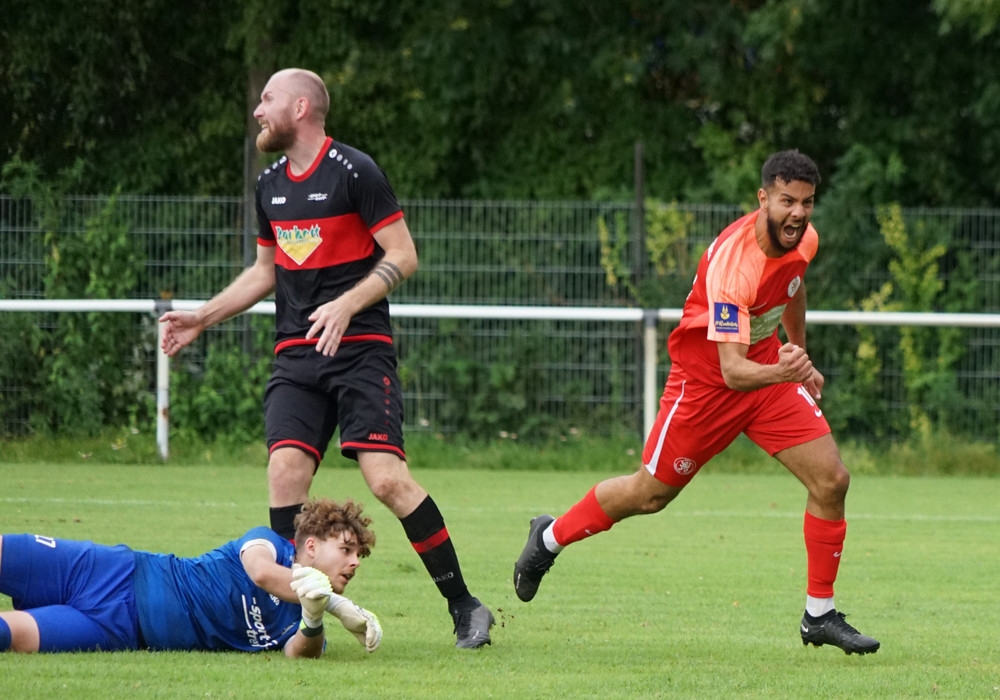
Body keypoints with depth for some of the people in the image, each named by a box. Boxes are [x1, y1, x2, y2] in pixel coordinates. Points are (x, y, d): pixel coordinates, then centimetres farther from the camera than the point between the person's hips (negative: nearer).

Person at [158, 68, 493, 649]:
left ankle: (464, 606, -7)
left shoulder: (354, 172, -7)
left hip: (360, 348, -6)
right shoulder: (270, 185, 15)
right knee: (285, 471, -12)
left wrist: (345, 305, -19)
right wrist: (203, 318, 24)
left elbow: (403, 256, -8)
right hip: (296, 356, 6)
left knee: (386, 477, -17)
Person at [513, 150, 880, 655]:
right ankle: (550, 538, 36)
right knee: (651, 493, 8)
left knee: (831, 480, -8)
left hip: (773, 368, 6)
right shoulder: (732, 263, -35)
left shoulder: (803, 239, -10)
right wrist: (782, 372, -58)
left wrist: (801, 359, 25)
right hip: (706, 380, -6)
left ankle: (820, 616, 5)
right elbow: (731, 370, -39)